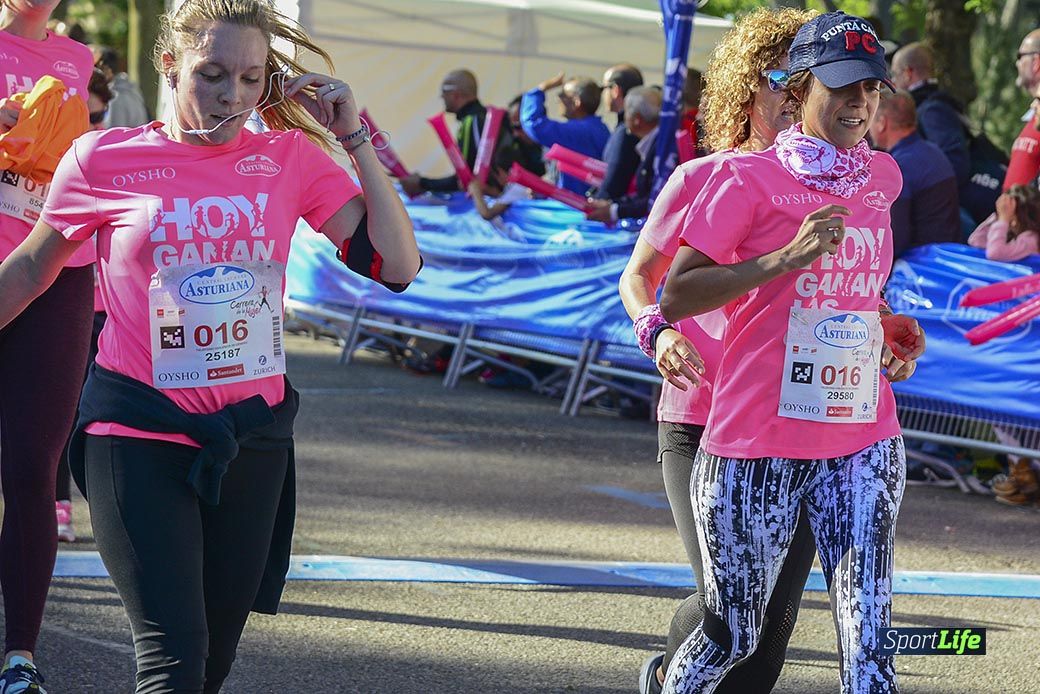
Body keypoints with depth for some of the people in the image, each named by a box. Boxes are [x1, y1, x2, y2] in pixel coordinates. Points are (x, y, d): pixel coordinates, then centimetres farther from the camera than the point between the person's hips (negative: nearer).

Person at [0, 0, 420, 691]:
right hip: (137, 433, -3)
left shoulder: (291, 159, 2)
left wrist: (355, 138, -8)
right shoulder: (105, 159, -3)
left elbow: (396, 265, -6)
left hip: (252, 438, 3)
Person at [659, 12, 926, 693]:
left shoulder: (882, 177, 12)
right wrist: (786, 258, -22)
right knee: (732, 635, 5)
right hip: (757, 443, -4)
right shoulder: (748, 177, -7)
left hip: (864, 440, 4)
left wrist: (887, 329, 12)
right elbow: (675, 297, -13)